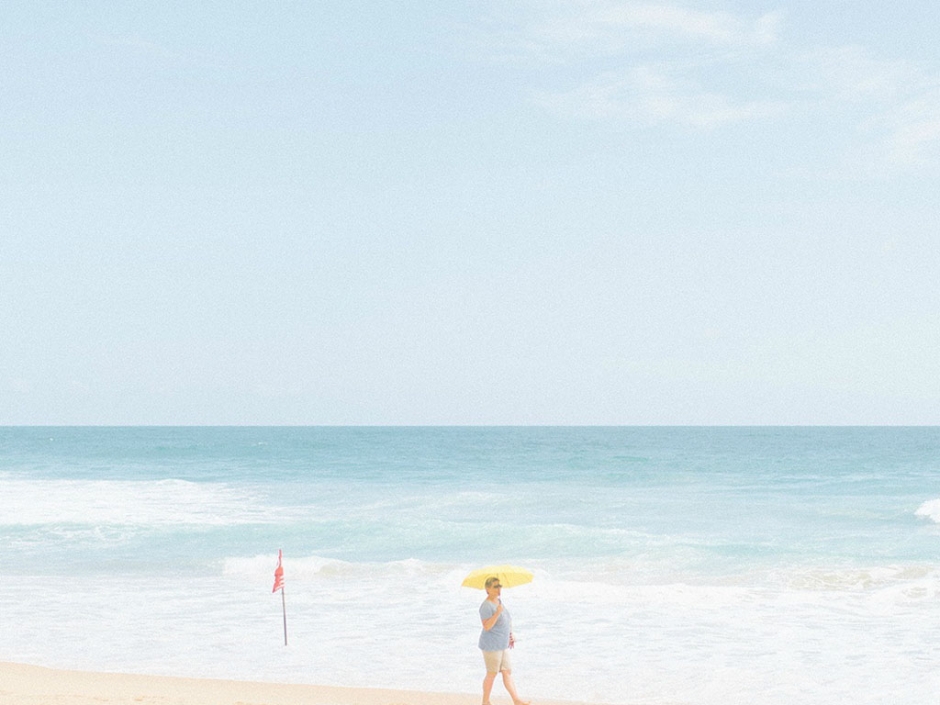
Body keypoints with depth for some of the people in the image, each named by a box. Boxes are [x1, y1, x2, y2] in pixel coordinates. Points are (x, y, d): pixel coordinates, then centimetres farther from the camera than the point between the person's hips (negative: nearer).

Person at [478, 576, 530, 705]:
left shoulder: (498, 601, 10)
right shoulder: (486, 606, -19)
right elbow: (486, 626, -28)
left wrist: (510, 634, 18)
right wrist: (497, 613, -37)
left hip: (502, 645, 9)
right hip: (491, 645, -9)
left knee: (508, 672, 7)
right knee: (492, 674, 0)